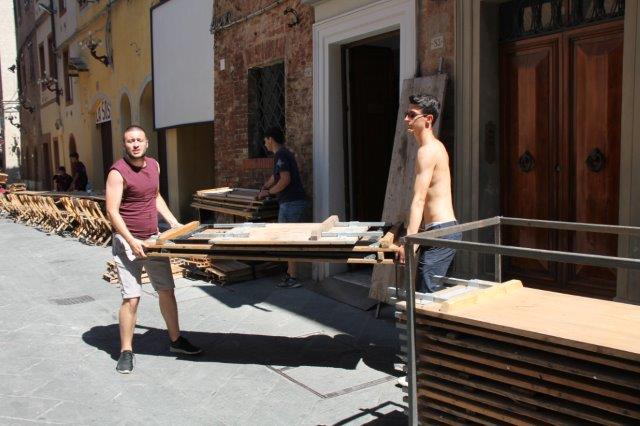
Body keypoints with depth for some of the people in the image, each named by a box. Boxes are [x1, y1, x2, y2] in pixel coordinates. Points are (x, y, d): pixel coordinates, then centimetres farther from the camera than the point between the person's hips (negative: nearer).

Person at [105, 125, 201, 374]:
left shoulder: (154, 165, 7)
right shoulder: (118, 172, -14)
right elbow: (112, 211, -18)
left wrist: (171, 220, 13)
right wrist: (131, 241, -25)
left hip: (153, 239, 7)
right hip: (128, 241, -7)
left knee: (166, 290, 12)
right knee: (131, 297, -5)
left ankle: (175, 340, 27)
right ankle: (126, 351, 10)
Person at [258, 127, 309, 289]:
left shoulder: (280, 155, -10)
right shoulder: (286, 153, 21)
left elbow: (285, 179, -22)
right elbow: (275, 176, 37)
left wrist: (268, 192, -9)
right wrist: (264, 187, 51)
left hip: (291, 203, -9)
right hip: (300, 202, 10)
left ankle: (293, 278, 0)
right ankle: (290, 272, 23)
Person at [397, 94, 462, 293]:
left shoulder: (427, 150, -15)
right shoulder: (436, 146, 17)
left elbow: (419, 200, -24)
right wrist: (418, 230, 32)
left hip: (441, 231, -10)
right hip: (445, 228, 10)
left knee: (426, 293, -9)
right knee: (426, 290, 15)